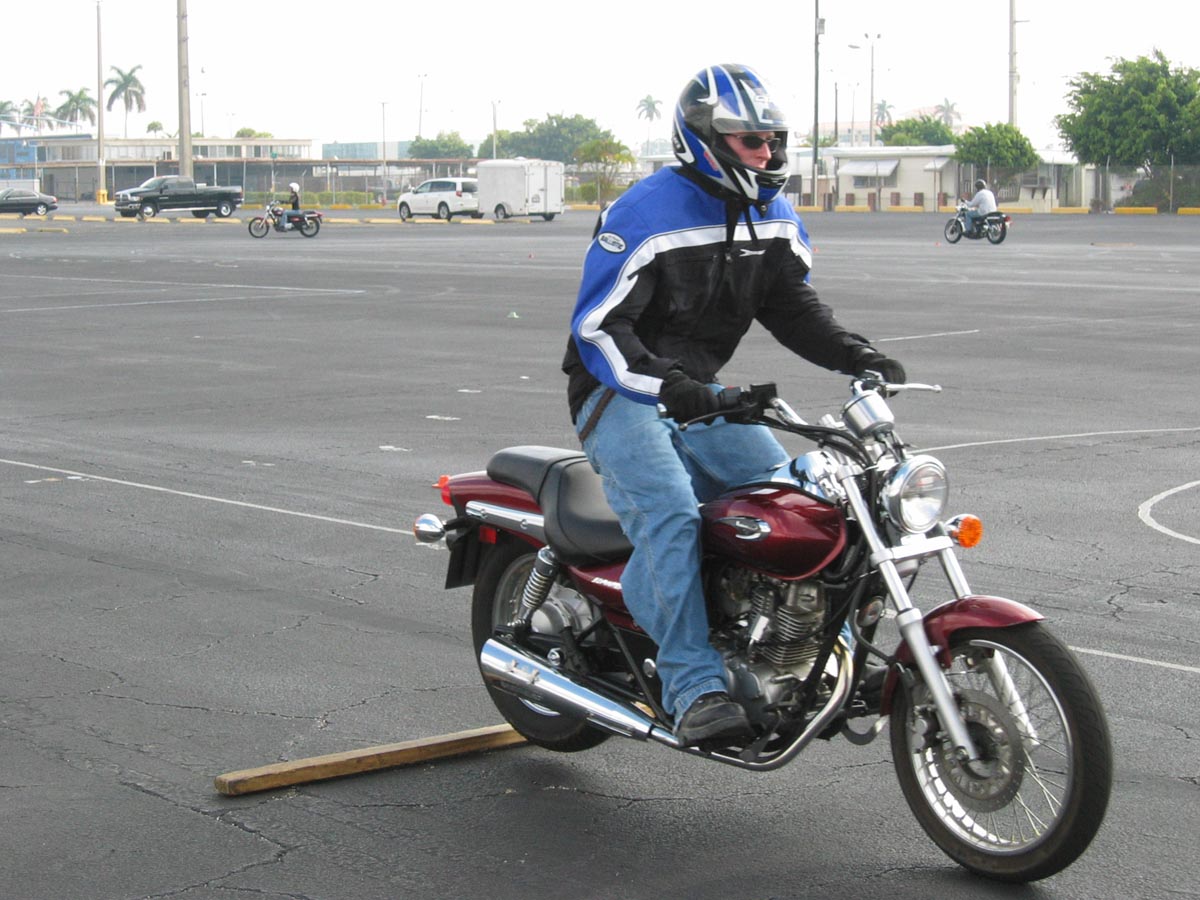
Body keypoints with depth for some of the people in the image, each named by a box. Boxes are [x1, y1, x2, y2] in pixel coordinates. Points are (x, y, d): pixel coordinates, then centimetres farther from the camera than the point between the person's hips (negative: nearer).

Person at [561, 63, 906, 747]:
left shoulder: (775, 220, 6)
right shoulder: (647, 214, -18)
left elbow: (795, 308, 10)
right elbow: (598, 327, -22)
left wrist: (860, 357, -9)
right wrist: (666, 385, -39)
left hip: (700, 394, 8)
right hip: (620, 395, -8)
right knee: (672, 517, -28)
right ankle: (696, 690, -33)